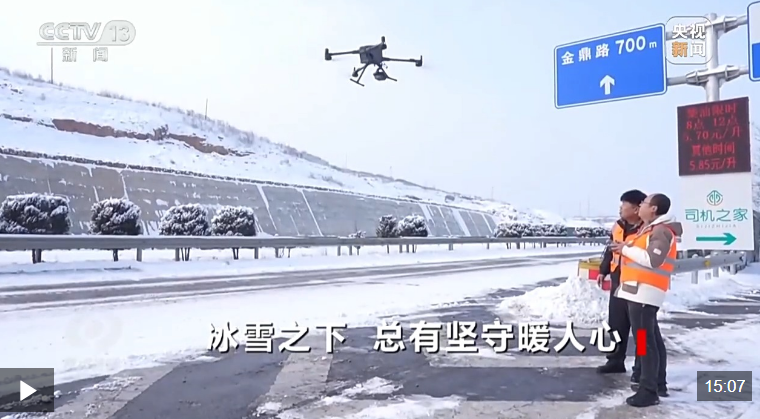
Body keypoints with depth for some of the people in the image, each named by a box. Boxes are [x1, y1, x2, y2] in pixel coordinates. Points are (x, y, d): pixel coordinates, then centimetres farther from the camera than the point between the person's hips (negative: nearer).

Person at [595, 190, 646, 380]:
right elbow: (610, 250, 18)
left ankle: (641, 367, 13)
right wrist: (603, 271, 18)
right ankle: (616, 360, 28)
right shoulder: (618, 226, 9)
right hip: (618, 284, 8)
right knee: (616, 325, 15)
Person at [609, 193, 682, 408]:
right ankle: (658, 383, 28)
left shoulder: (661, 231, -14)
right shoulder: (650, 228, 18)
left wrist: (626, 249, -16)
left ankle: (649, 391, -7)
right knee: (652, 337, 17)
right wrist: (626, 247, 8)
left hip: (645, 290, -11)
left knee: (645, 340, -10)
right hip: (640, 289, 11)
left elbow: (652, 259, -25)